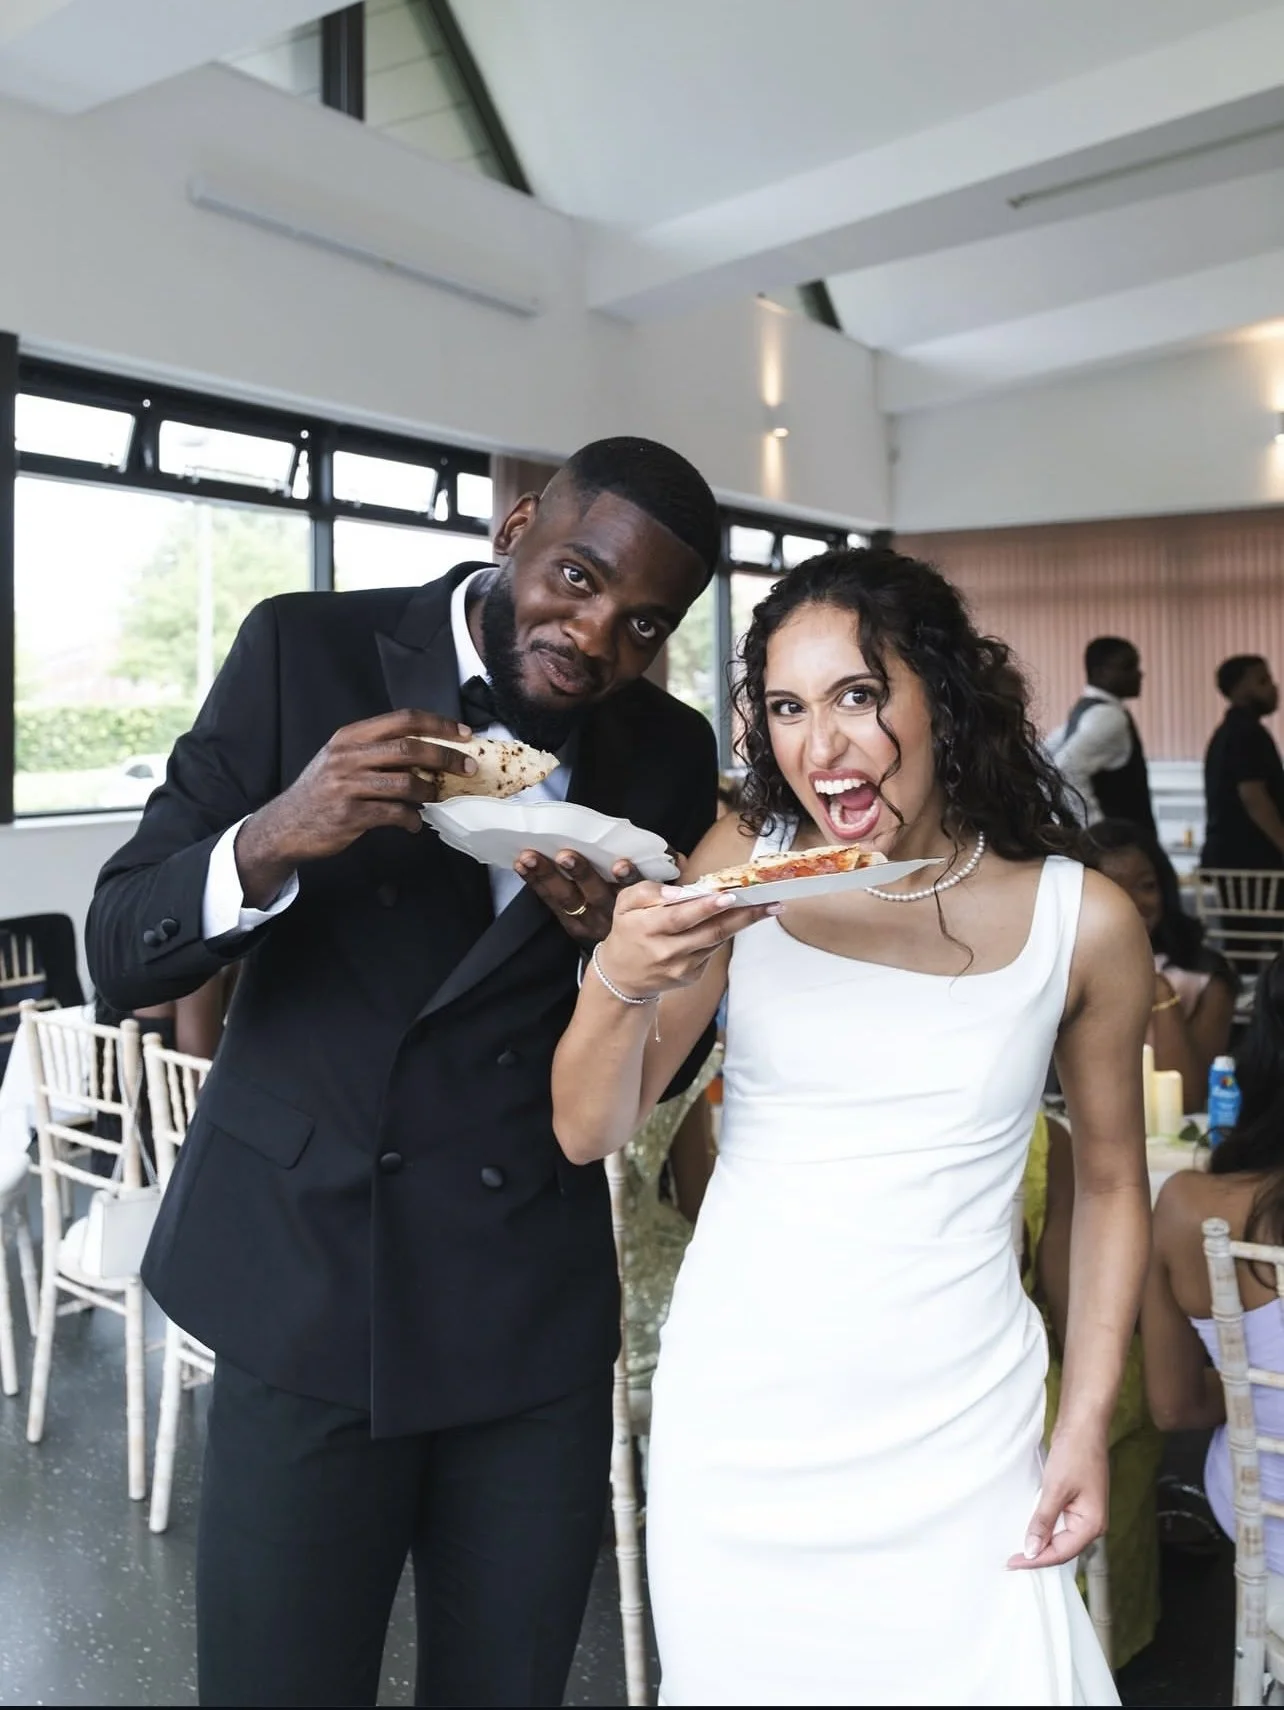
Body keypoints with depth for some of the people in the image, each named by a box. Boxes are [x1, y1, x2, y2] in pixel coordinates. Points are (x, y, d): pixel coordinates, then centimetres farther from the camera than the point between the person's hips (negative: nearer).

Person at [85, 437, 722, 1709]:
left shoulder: (668, 754, 1)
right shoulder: (305, 648, -6)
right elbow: (120, 949, -8)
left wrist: (615, 941, -16)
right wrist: (270, 840, -28)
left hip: (535, 1309, 3)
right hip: (305, 1280, -2)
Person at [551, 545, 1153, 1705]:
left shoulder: (1081, 922, -7)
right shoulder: (745, 864, -7)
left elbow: (1110, 1180, 6)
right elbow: (590, 1132, -6)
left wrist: (1089, 1423, 1)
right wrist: (622, 980, -25)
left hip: (957, 1435, 0)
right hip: (739, 1422, 1)